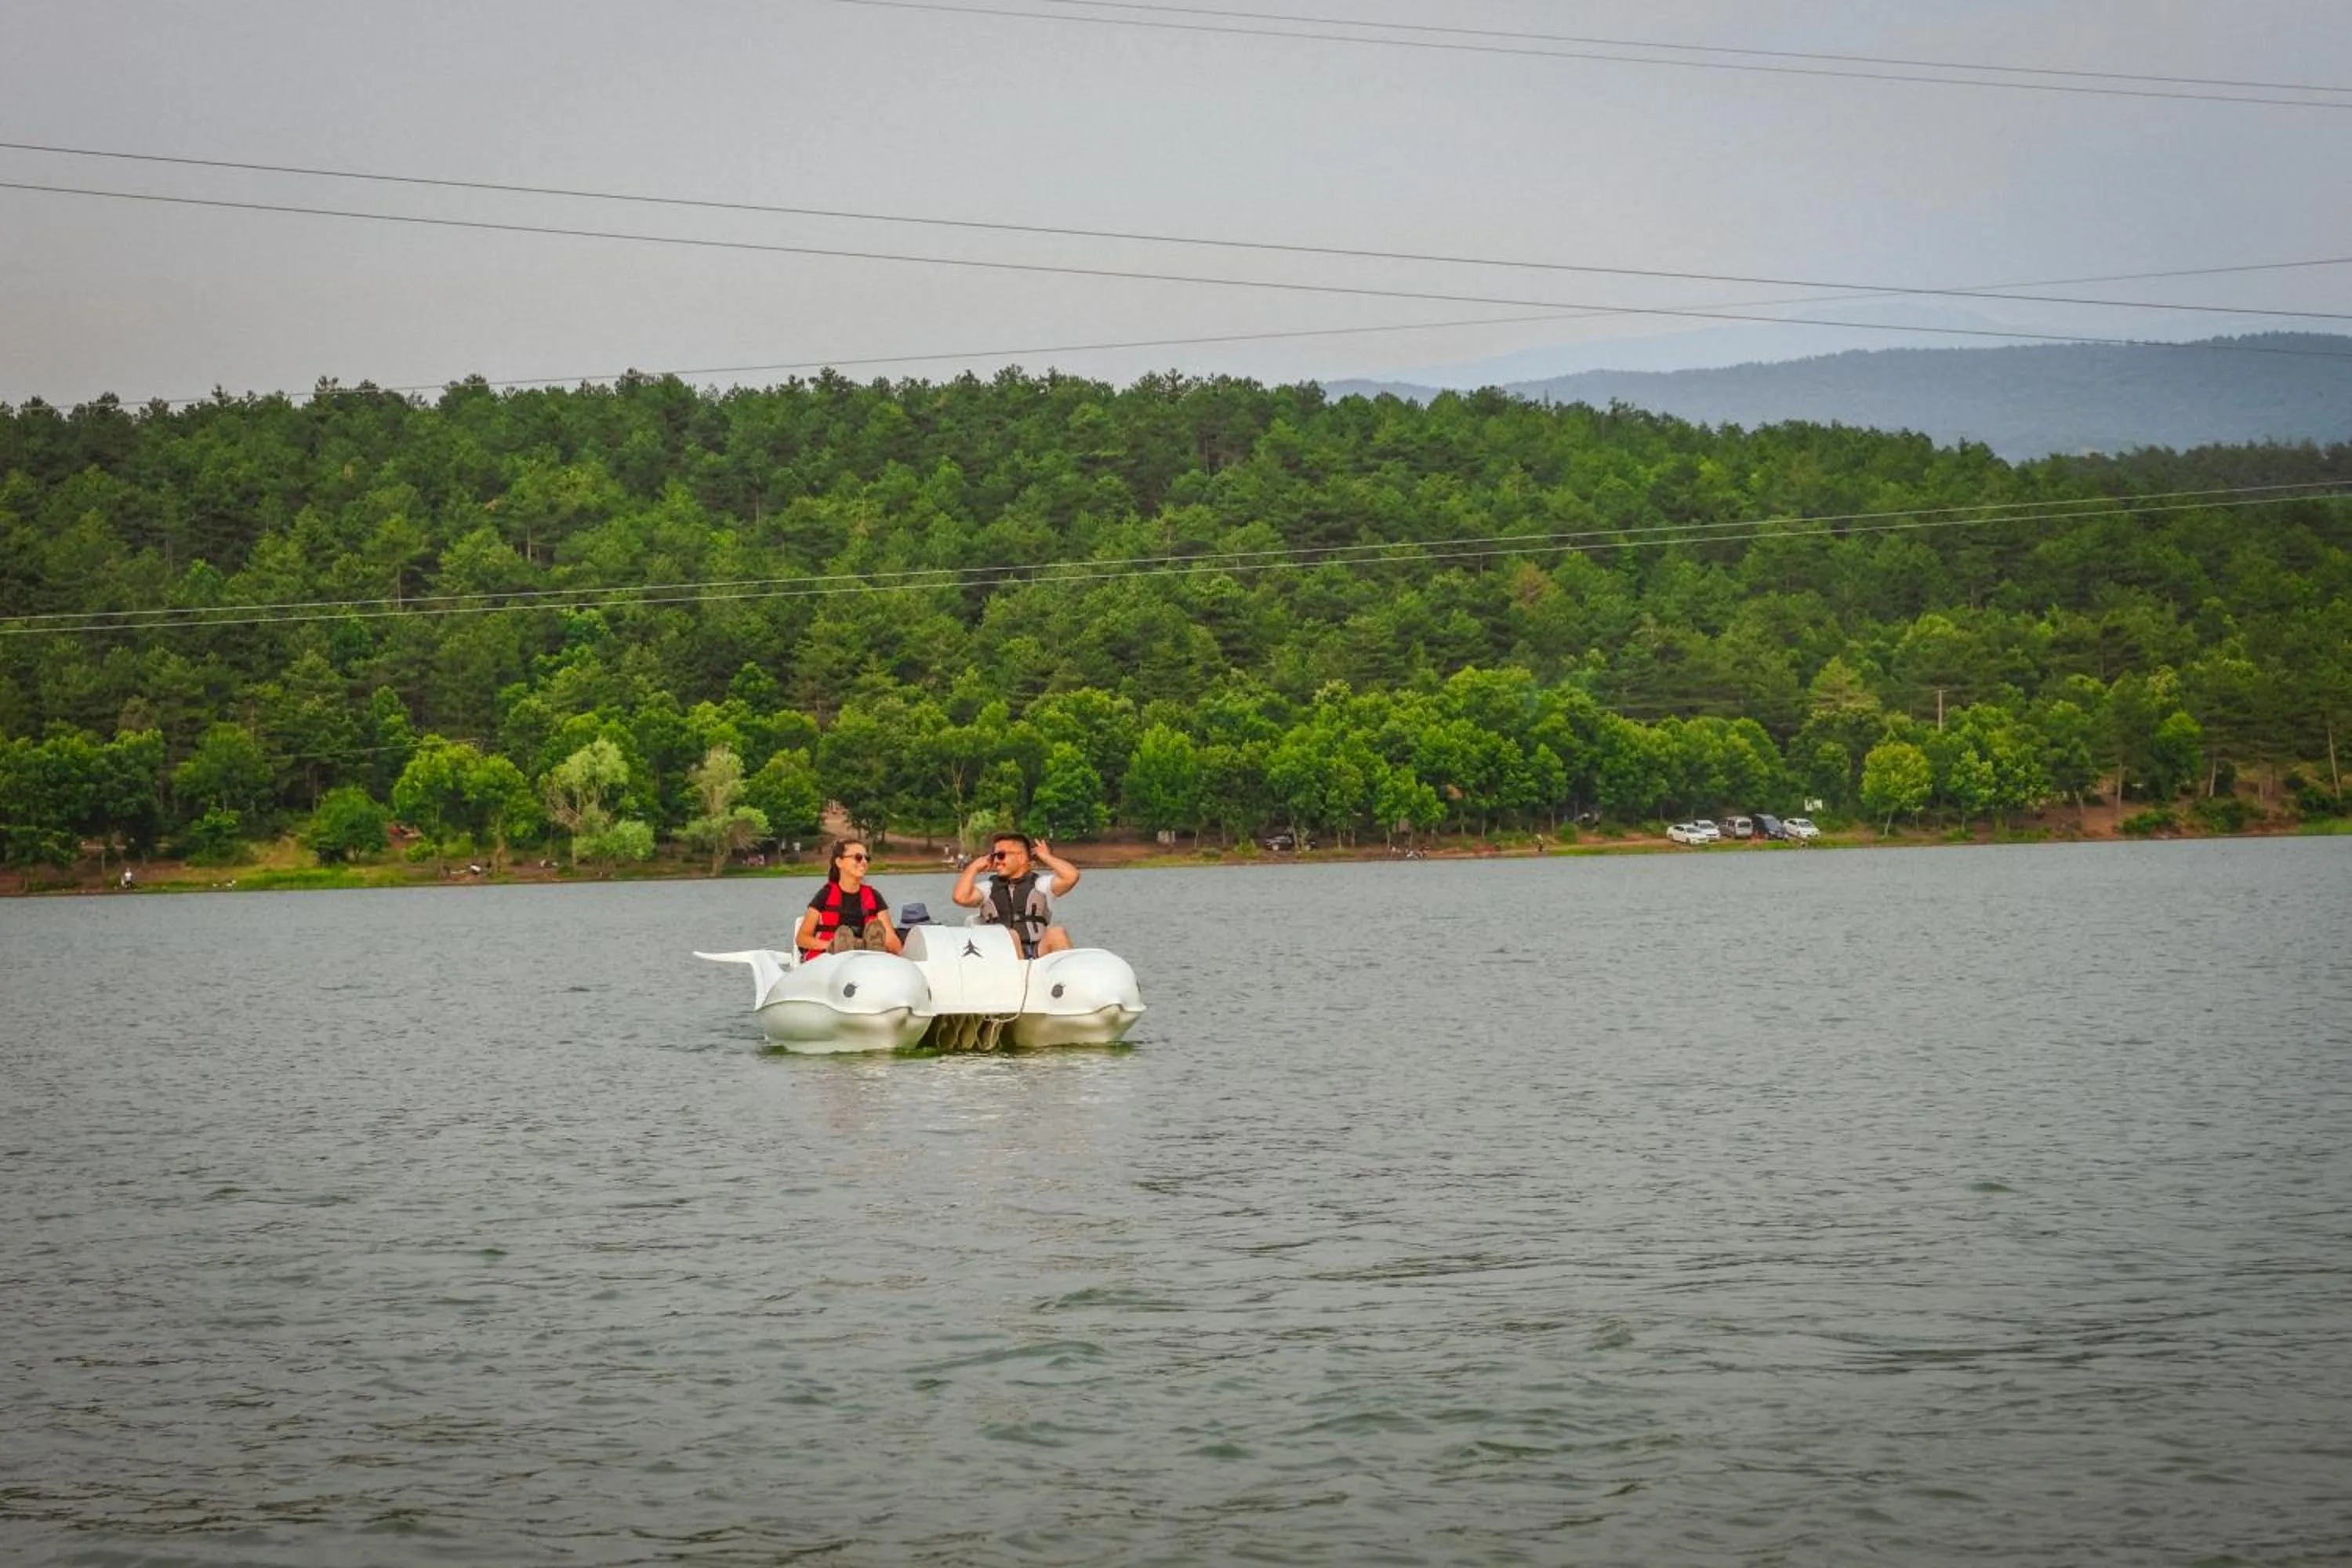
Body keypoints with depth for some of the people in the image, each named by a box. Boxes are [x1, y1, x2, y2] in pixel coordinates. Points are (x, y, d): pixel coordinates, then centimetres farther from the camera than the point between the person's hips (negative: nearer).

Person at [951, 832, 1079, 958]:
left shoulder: (1040, 885, 18)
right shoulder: (988, 889, 23)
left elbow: (1071, 876, 2)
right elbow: (961, 897, 5)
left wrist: (1047, 857, 15)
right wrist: (975, 867, 16)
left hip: (1040, 954, 0)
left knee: (1056, 933, -30)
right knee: (1009, 936, -33)